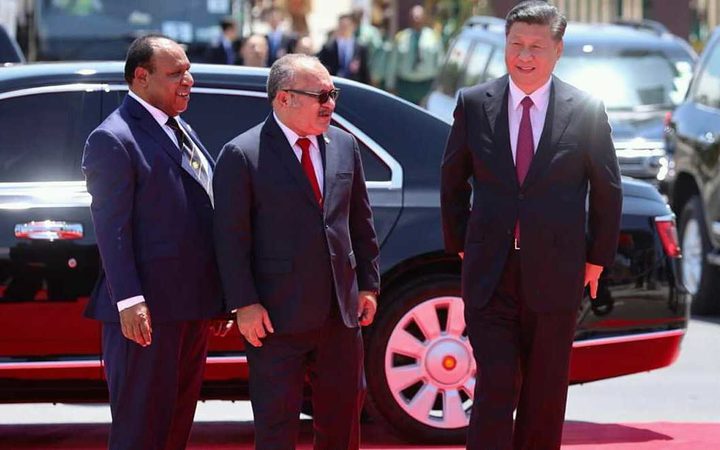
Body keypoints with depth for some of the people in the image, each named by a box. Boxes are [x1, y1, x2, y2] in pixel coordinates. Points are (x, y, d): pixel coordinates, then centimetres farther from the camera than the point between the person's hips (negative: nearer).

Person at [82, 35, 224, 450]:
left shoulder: (181, 131, 16)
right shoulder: (113, 139, -12)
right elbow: (112, 228, -17)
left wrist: (217, 296, 18)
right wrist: (129, 301, -24)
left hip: (191, 306, 9)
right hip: (149, 309, -9)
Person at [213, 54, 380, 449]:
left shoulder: (344, 146, 9)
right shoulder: (241, 155, -8)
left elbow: (361, 222, 15)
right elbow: (231, 237, -9)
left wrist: (368, 284, 11)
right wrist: (244, 304, -14)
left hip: (340, 313, 5)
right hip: (276, 316, -5)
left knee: (342, 417, 11)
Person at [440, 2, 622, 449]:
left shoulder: (587, 111, -2)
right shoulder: (473, 104, 1)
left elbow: (608, 190, 7)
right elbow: (453, 180, 12)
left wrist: (597, 258, 8)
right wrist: (460, 244, 11)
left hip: (555, 277, 0)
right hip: (490, 274, 0)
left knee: (545, 396, 9)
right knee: (494, 389, -6)